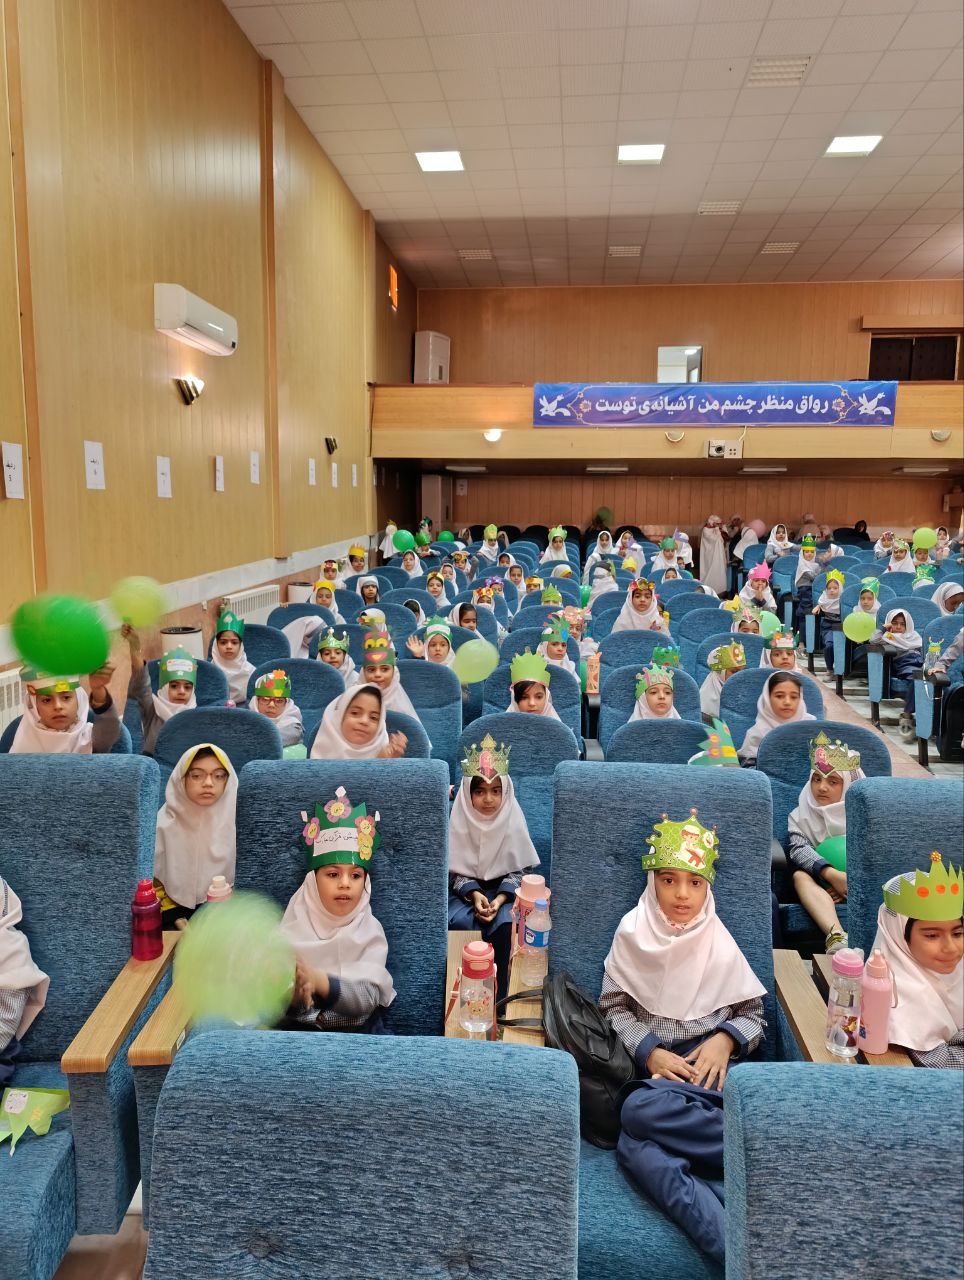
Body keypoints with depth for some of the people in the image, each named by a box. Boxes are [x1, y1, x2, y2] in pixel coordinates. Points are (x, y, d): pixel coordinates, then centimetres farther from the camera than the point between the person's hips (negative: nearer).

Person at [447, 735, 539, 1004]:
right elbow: (455, 870, -2)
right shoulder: (460, 821, -9)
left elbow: (520, 870, -4)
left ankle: (496, 998, -16)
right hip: (466, 889, 0)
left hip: (503, 889, 0)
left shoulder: (513, 822, -8)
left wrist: (500, 899, -19)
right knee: (456, 921, -30)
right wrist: (474, 895, -20)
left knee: (503, 924, -31)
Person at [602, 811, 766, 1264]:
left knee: (642, 1110, -36)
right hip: (652, 1064, 2)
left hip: (710, 1064, -1)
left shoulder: (720, 943, 5)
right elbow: (614, 1007, 6)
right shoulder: (633, 933, 4)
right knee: (635, 1147, -34)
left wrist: (725, 1040, -11)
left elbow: (753, 1013, 11)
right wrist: (649, 1052, -11)